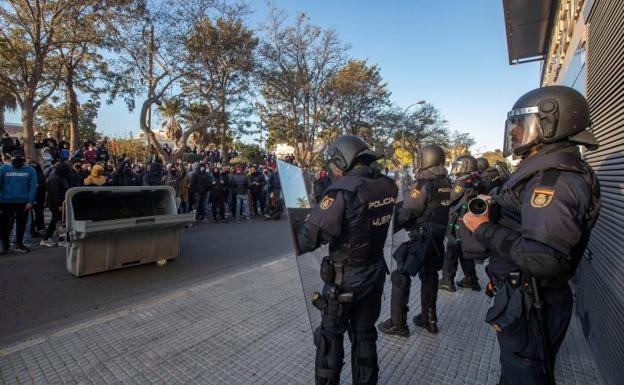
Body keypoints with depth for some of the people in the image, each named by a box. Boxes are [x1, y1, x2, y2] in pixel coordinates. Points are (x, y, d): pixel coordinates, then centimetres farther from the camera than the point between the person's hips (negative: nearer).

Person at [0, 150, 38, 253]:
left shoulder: (30, 170, -1)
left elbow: (33, 187, -5)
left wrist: (30, 201, -12)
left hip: (23, 202, 0)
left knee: (21, 224, 11)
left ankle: (19, 244, 25)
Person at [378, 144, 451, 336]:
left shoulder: (424, 184, -19)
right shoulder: (446, 183, 3)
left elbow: (406, 214, -18)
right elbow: (436, 209, 8)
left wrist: (395, 214, 3)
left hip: (421, 239, -8)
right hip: (438, 238, 8)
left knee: (401, 278, 3)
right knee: (429, 277, 20)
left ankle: (398, 323, 11)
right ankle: (429, 319, 34)